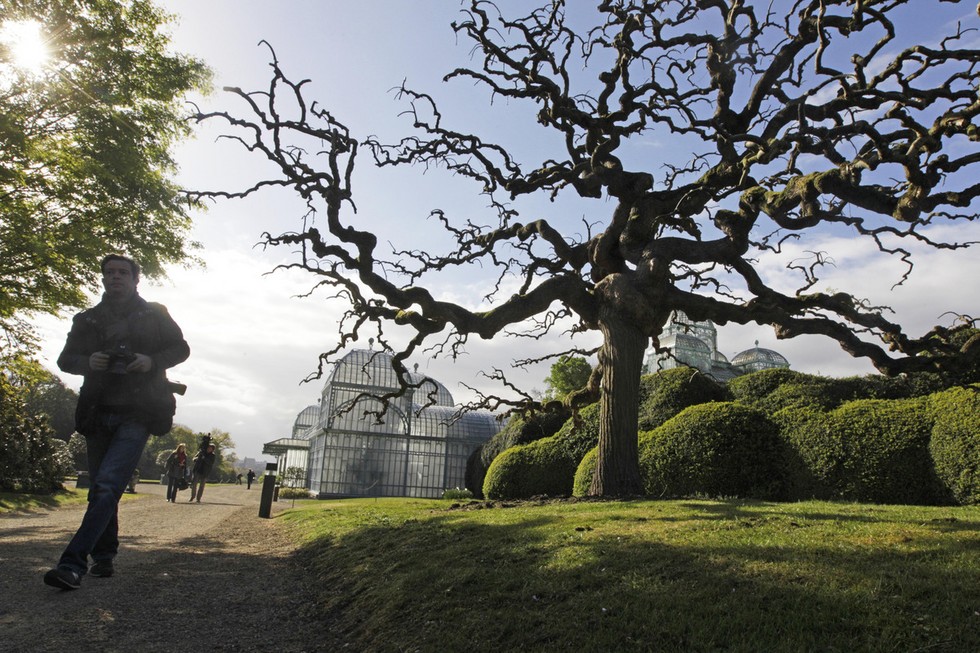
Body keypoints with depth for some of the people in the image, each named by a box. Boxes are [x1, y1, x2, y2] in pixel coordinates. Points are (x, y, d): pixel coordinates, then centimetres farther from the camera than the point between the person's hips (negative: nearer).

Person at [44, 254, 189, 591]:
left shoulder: (154, 315, 5)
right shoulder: (88, 320, 13)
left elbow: (181, 348, 5)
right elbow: (66, 359, 11)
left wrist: (153, 361, -15)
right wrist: (88, 361, -12)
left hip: (137, 414, -4)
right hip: (98, 414, 5)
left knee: (107, 485, -17)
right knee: (100, 489, 12)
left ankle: (73, 563, -19)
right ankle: (103, 559, 25)